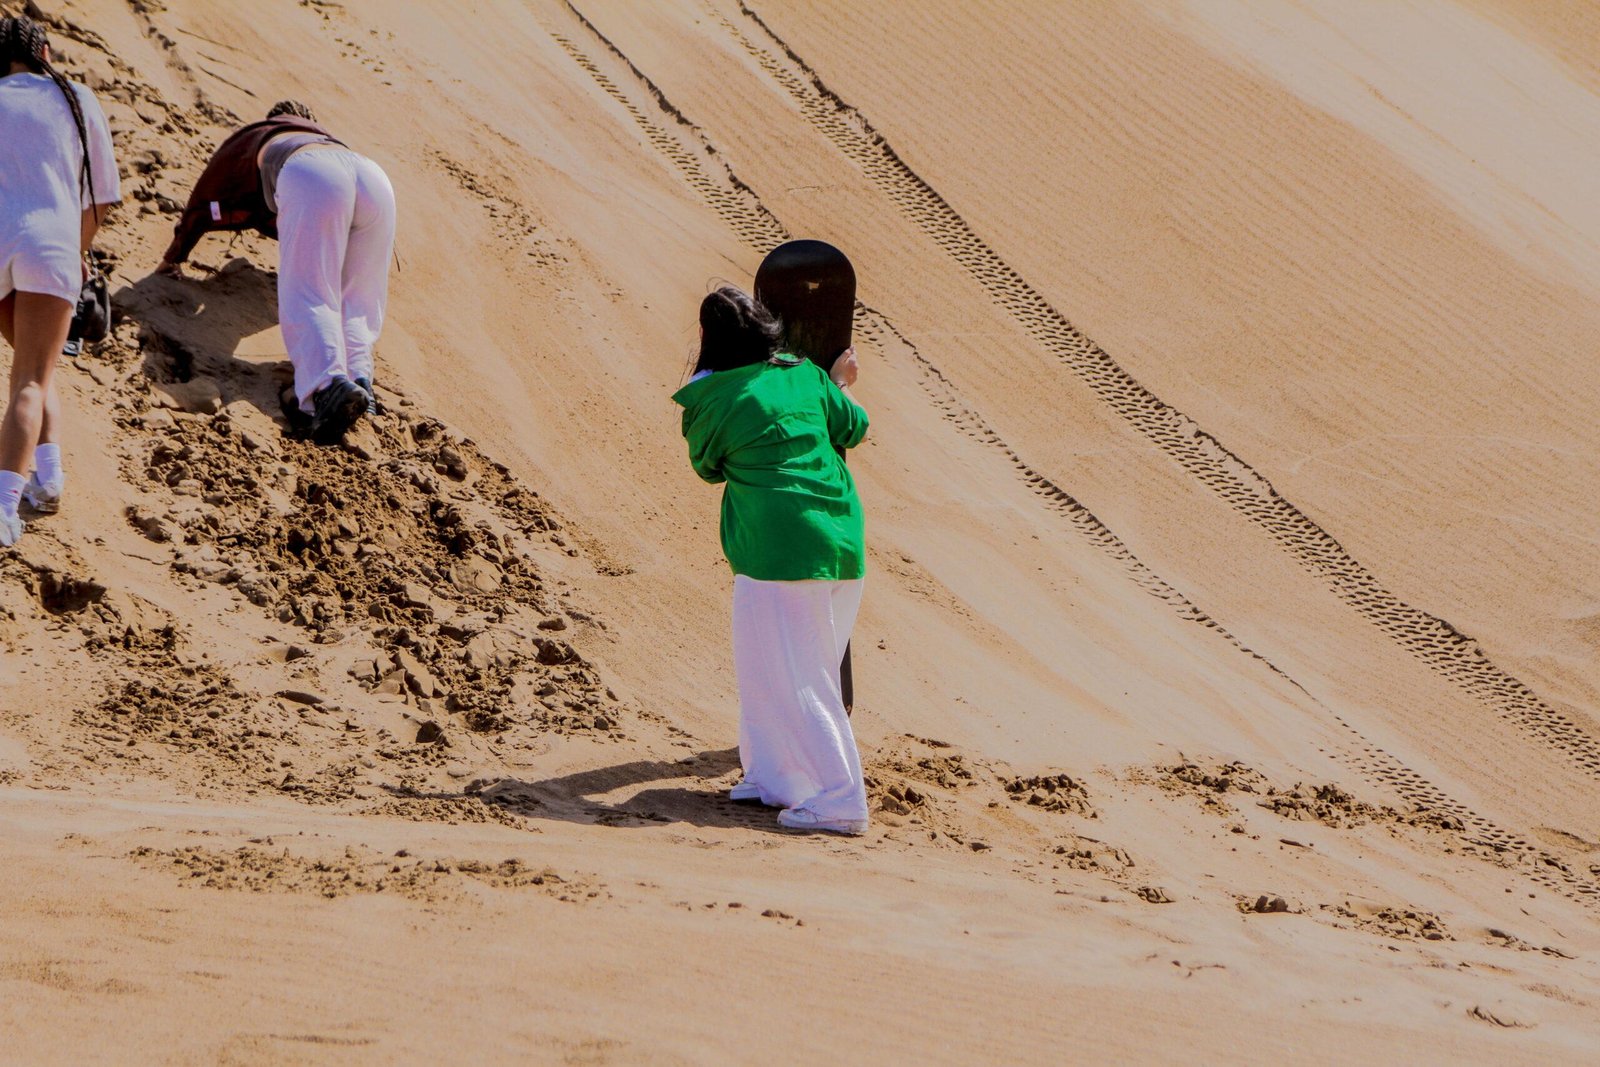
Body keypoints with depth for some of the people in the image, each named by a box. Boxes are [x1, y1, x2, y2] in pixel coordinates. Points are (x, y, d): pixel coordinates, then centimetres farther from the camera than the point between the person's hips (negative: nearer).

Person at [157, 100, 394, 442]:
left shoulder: (250, 140, 39)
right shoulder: (326, 139, 47)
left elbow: (202, 205, 48)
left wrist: (172, 259, 62)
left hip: (309, 179, -4)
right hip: (374, 178, 4)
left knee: (308, 300, -12)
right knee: (355, 299, 10)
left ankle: (328, 384, -38)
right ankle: (357, 374, -19)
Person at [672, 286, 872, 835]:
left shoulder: (709, 401, -4)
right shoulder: (805, 376, 7)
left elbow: (707, 467, 12)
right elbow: (853, 429, 17)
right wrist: (839, 384, 35)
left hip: (775, 549, -6)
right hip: (841, 545, 6)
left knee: (792, 681, -2)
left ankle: (838, 801, -7)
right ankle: (773, 777, 27)